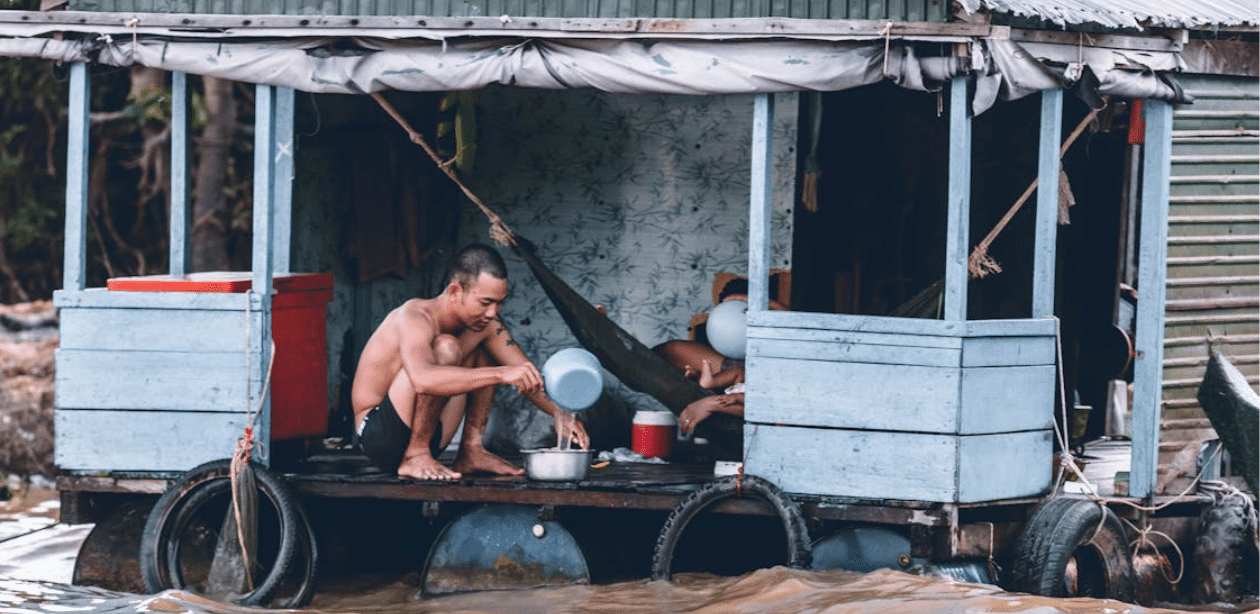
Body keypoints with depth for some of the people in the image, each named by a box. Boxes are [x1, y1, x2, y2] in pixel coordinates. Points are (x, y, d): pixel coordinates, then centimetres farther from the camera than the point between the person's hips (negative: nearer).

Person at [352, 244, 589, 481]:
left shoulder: (486, 325, 0)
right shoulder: (416, 318, -25)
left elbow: (527, 375, 2)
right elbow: (423, 379, -45)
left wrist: (558, 412, -20)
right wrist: (500, 375, -51)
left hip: (427, 439, 8)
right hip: (378, 434, -8)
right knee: (445, 348, -27)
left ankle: (471, 450, 4)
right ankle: (416, 456, -21)